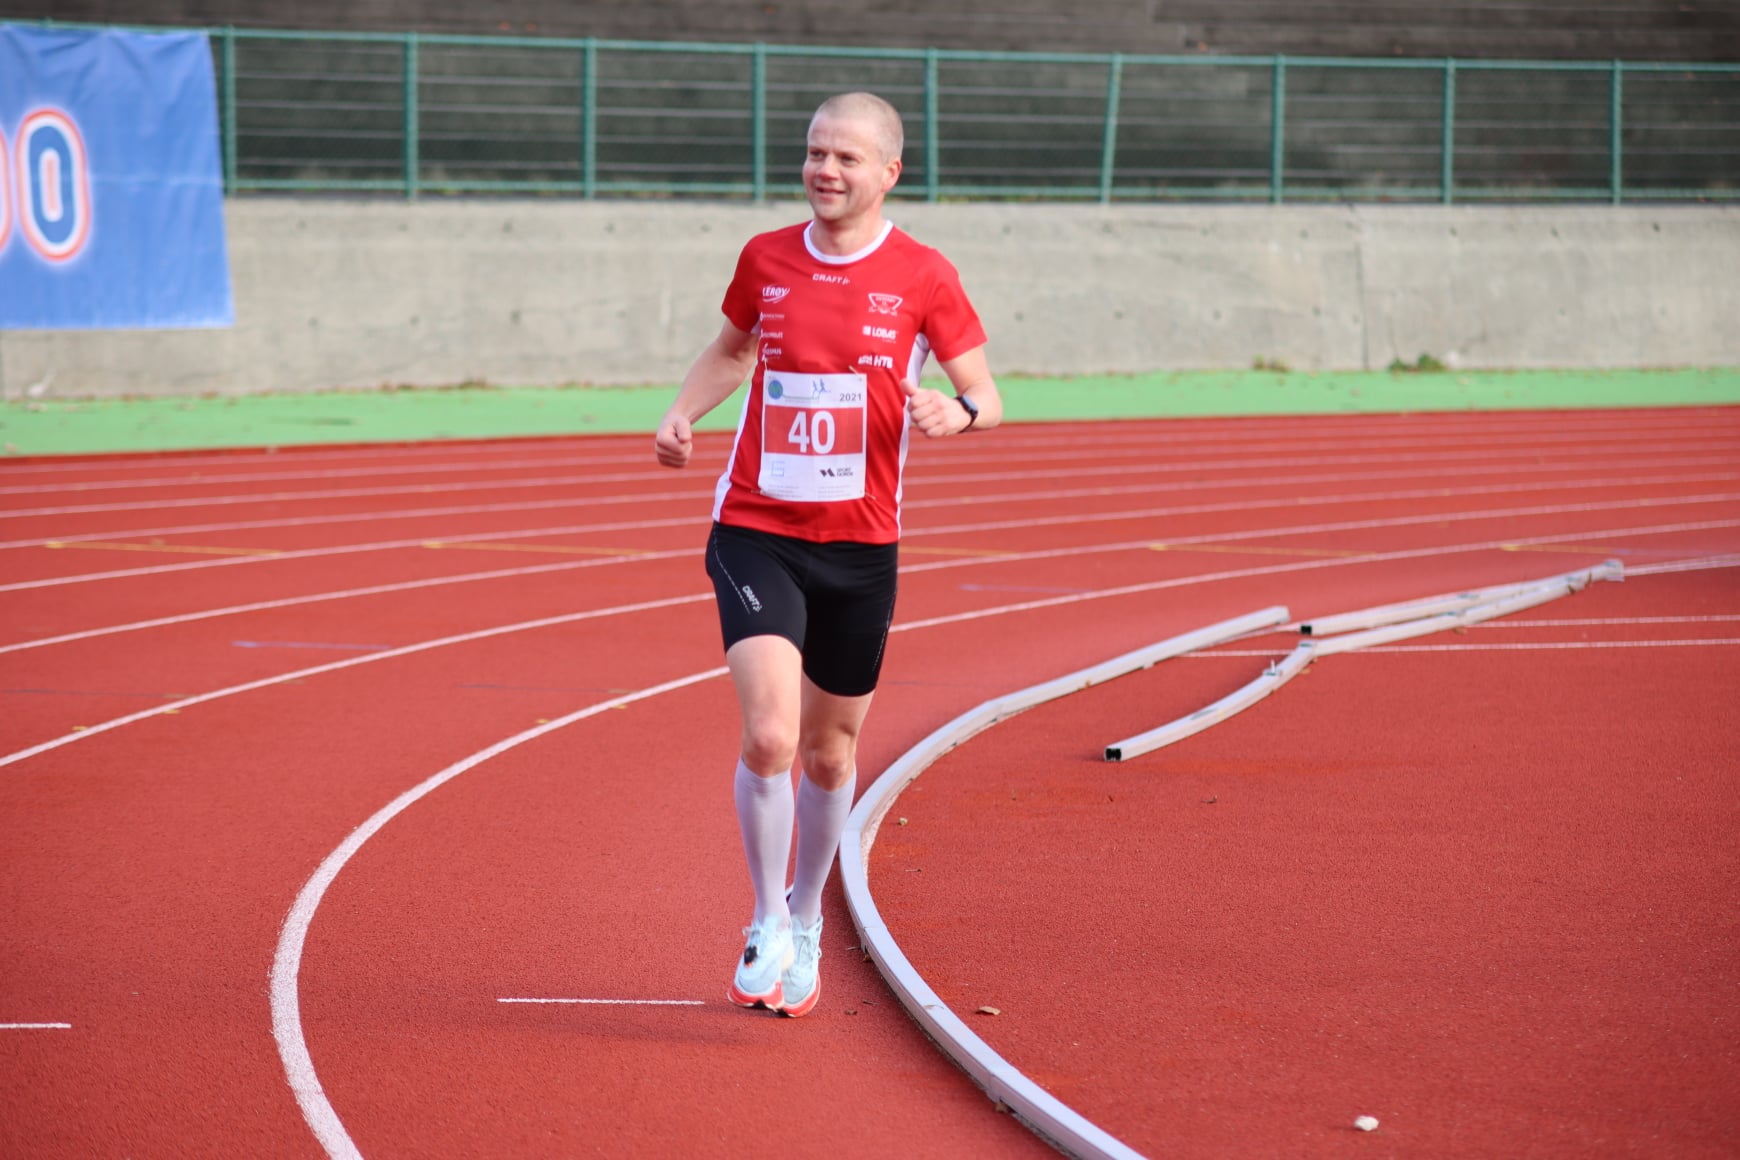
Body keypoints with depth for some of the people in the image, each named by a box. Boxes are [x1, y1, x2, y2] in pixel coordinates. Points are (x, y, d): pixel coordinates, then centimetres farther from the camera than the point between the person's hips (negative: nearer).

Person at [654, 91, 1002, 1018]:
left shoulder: (922, 278, -4)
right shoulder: (765, 260, 2)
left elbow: (986, 397, 0)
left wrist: (958, 412, -23)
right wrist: (681, 415, 4)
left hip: (860, 547, 0)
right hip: (755, 533, 0)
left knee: (830, 752, 12)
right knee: (768, 734, -18)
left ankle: (805, 920, 36)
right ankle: (767, 927, 1)